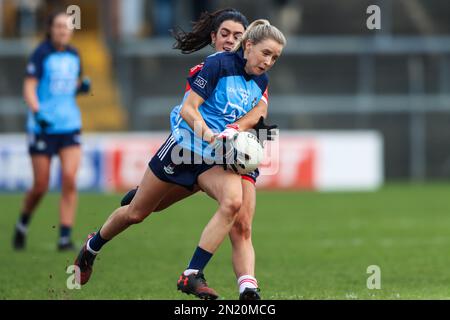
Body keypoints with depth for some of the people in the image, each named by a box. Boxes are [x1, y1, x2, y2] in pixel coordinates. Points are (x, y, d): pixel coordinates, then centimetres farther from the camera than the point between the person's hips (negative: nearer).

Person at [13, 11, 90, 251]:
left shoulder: (73, 55, 9)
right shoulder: (41, 54, -6)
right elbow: (29, 88, -11)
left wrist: (82, 86, 0)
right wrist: (37, 113, -27)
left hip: (69, 126, 4)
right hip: (43, 126, -4)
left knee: (69, 179, -13)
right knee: (40, 187, 0)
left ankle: (65, 238, -11)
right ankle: (22, 225, 29)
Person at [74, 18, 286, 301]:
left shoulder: (261, 82, 7)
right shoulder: (219, 63, -14)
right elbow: (188, 109, -17)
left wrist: (234, 135, 4)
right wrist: (211, 137, -30)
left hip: (216, 159, 5)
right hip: (186, 144, -5)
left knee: (233, 201, -28)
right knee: (136, 213, 8)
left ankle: (192, 276, -24)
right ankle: (92, 247, 39)